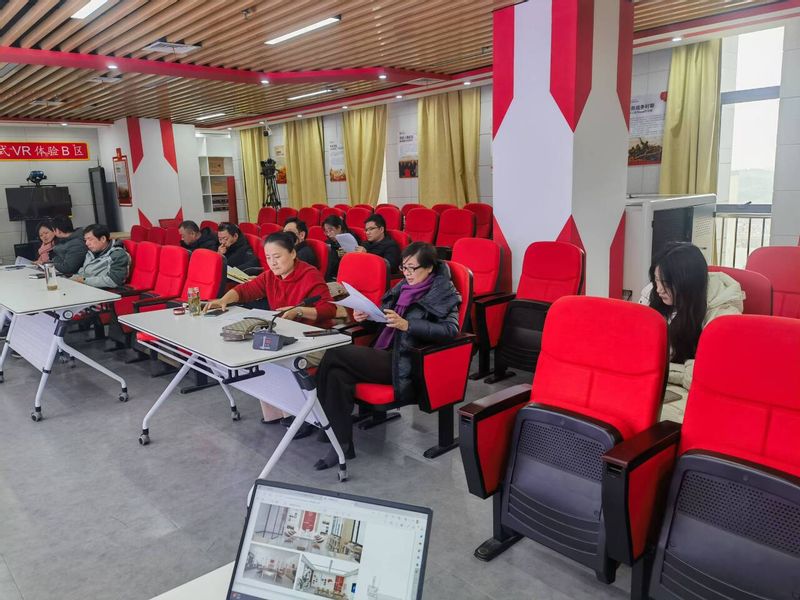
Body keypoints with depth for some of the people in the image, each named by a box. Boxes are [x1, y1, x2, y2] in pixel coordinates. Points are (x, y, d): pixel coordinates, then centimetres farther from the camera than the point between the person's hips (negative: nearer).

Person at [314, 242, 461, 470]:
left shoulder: (442, 292, -1)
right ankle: (342, 444, -17)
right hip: (385, 354, 7)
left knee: (333, 356, -21)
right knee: (337, 373, -24)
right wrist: (365, 318, 1)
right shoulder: (403, 287, 18)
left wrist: (406, 325, -25)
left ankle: (321, 416, -2)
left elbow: (451, 329, -16)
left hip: (405, 363, -6)